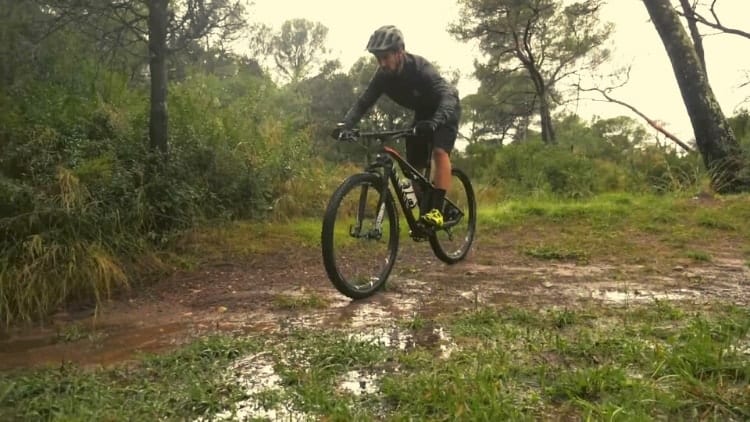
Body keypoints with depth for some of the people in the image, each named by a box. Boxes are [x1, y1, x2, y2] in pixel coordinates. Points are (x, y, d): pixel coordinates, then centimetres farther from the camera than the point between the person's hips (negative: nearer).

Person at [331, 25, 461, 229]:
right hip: (422, 113, 6)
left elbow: (448, 95, -46)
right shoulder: (383, 75, -17)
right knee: (414, 165, 0)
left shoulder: (420, 67, -34)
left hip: (445, 110, -6)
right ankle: (424, 213, 11)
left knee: (439, 152, -28)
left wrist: (436, 121, -66)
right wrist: (345, 124, -37)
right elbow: (363, 102, -19)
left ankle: (437, 210, -29)